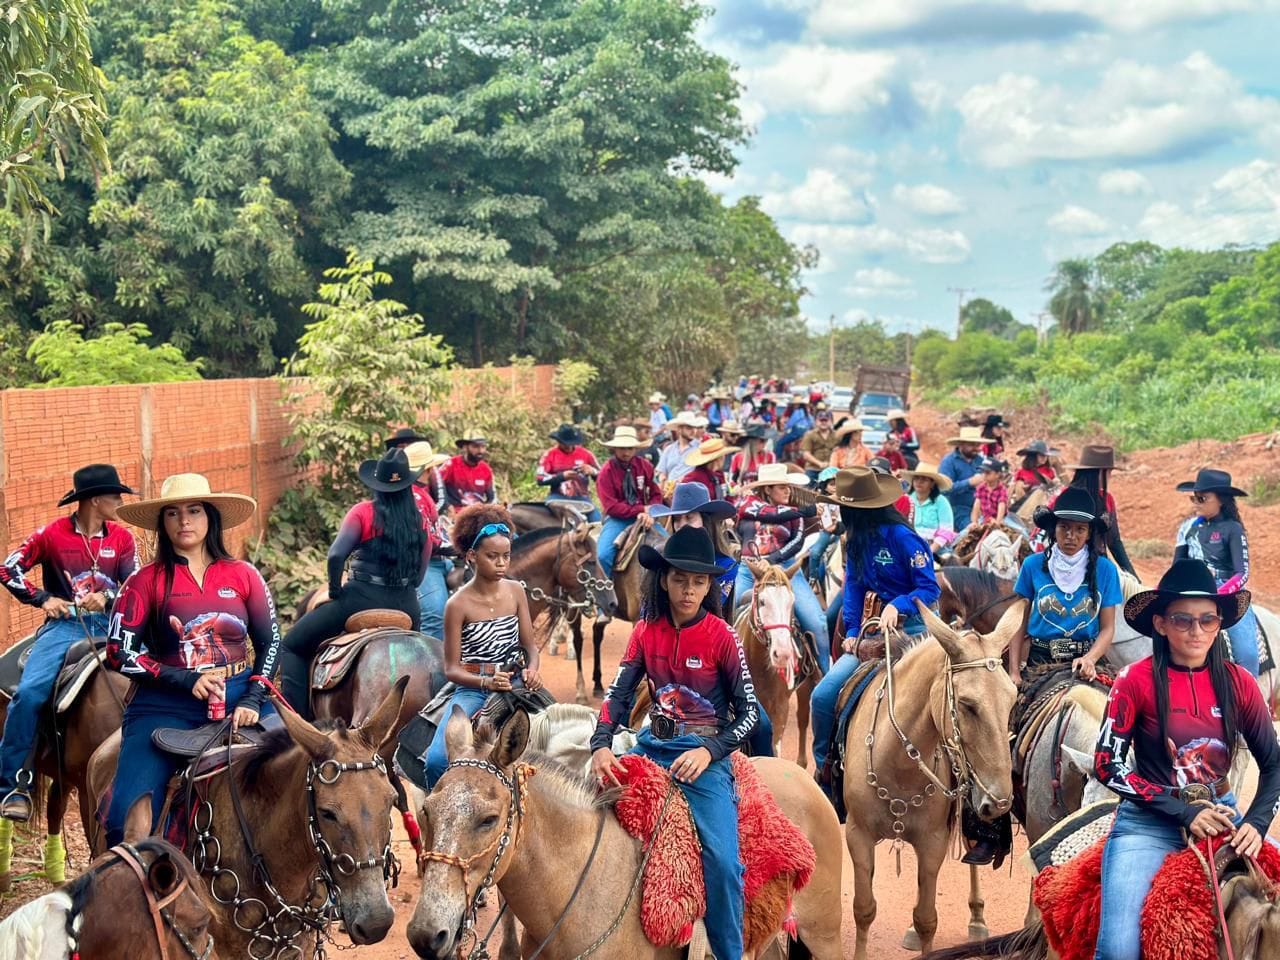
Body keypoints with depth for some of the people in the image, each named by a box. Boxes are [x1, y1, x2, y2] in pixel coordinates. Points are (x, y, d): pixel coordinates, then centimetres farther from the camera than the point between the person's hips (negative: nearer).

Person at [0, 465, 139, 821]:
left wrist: (106, 597, -17)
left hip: (110, 626, 2)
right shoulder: (52, 534, 2)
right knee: (29, 692, -23)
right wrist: (44, 599, -5)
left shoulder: (122, 538, 9)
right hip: (64, 625, -2)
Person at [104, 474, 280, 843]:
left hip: (238, 700, 2)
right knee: (128, 821, -17)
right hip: (166, 708, -2)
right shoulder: (146, 581, 2)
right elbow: (120, 653, -2)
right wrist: (187, 679, -12)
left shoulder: (243, 576, 7)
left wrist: (252, 700, -5)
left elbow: (270, 643, 10)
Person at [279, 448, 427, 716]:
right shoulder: (420, 520, 6)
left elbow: (336, 555, -18)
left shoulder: (364, 511, -6)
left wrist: (335, 590, -3)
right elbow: (419, 575, 8)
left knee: (292, 646, 10)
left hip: (363, 599, -4)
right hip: (406, 607, 4)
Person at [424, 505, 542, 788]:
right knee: (438, 760, -23)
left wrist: (532, 670, -12)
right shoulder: (458, 604, -6)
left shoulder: (516, 592, 5)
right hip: (473, 689, -3)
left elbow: (530, 645, 11)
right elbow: (451, 669, -5)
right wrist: (487, 682, -23)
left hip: (516, 685, 3)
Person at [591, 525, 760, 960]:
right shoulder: (646, 631, 3)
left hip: (705, 755, -4)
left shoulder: (722, 637, -7)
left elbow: (749, 710, -5)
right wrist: (601, 745, -18)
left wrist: (709, 752, -19)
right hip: (654, 746, 4)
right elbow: (618, 694, 1)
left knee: (722, 859, -20)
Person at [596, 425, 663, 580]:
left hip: (643, 518, 3)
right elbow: (611, 506, -14)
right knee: (603, 556, -25)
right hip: (618, 519, -3)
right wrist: (641, 509, -20)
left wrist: (649, 513, -18)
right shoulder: (607, 471, -8)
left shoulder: (645, 466, 2)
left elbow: (656, 495, 4)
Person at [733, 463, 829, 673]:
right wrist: (809, 511, -17)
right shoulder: (750, 503, 6)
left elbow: (798, 541, -3)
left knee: (817, 623, -11)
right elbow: (773, 515, -13)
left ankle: (827, 674, 2)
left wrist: (772, 560, -17)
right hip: (749, 571, -1)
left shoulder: (793, 512, 13)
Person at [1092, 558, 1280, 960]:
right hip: (1150, 822, -4)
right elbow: (1108, 765, -9)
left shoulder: (1238, 683, 1)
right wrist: (1184, 813, -14)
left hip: (1222, 817, 4)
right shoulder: (1137, 681, -8)